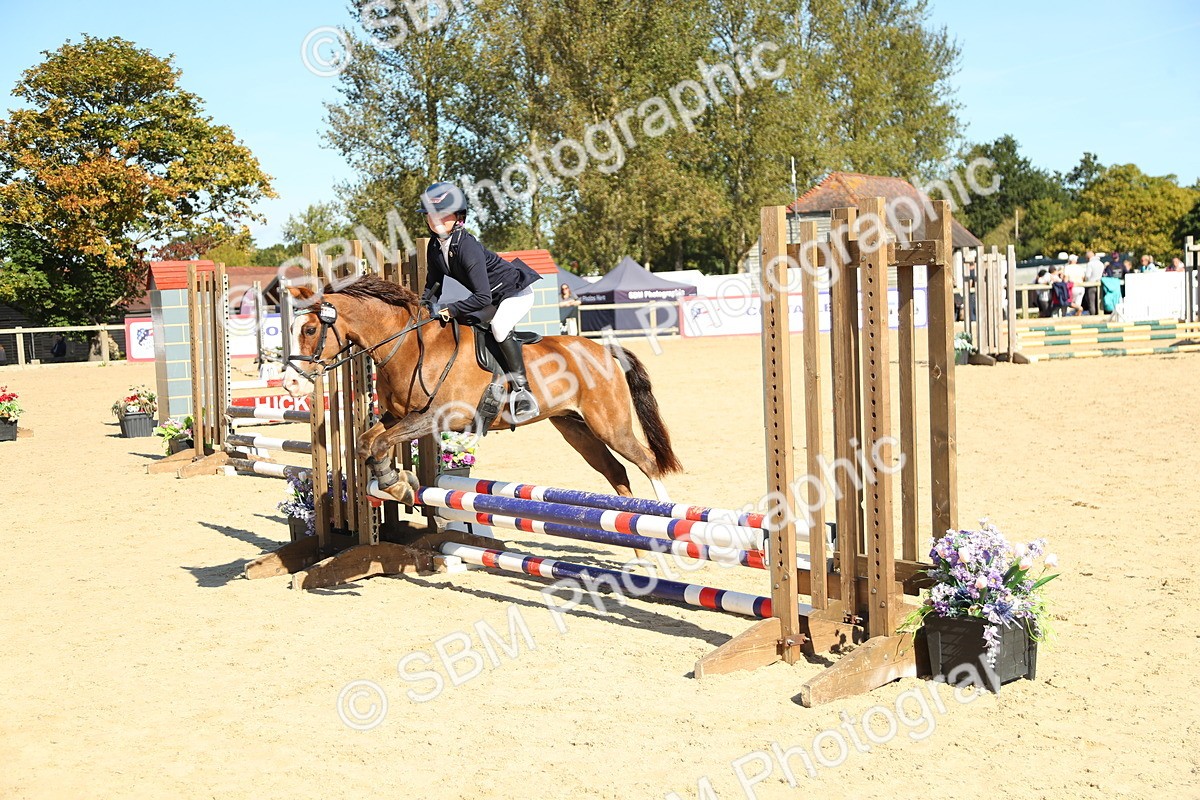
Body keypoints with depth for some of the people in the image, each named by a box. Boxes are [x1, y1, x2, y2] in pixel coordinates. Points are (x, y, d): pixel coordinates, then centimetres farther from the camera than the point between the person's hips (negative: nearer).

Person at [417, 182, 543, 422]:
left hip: (517, 291, -10)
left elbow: (482, 297, -35)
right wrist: (425, 305, -8)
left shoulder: (467, 247, -31)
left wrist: (452, 309, -29)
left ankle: (522, 390, -25)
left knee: (499, 326, -32)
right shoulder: (435, 247, -6)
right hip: (494, 298, 10)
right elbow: (434, 283, 9)